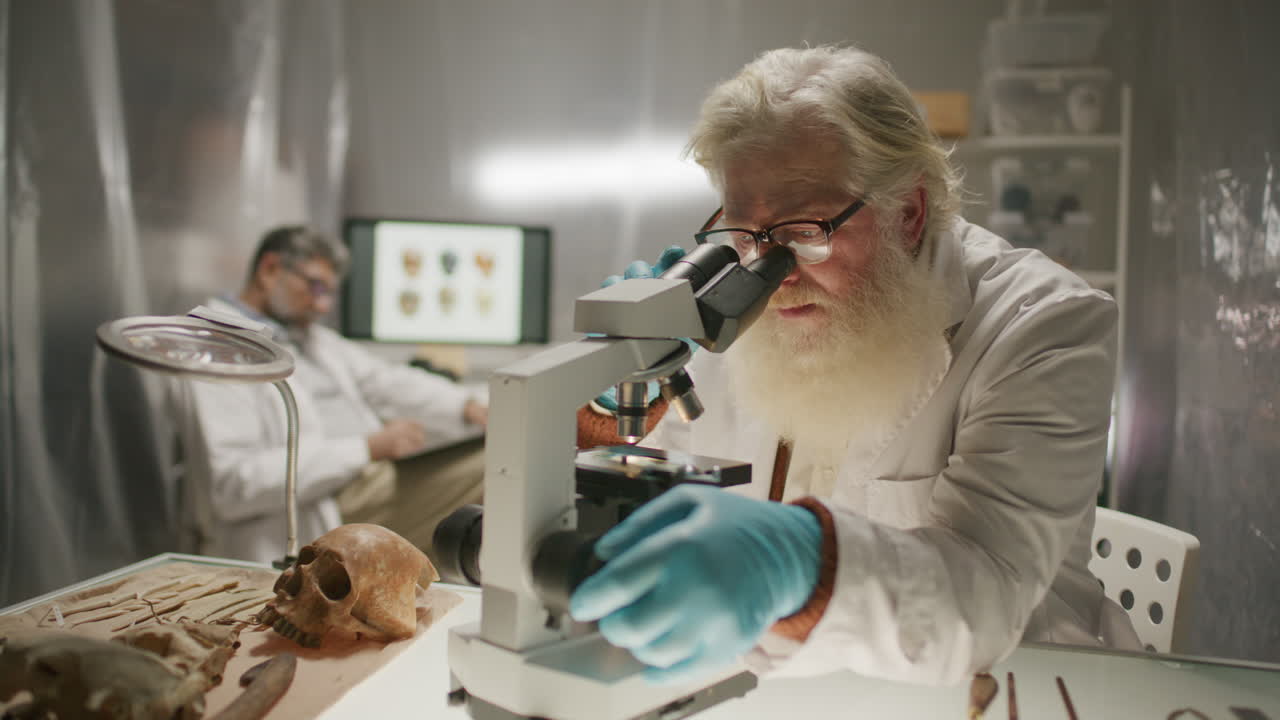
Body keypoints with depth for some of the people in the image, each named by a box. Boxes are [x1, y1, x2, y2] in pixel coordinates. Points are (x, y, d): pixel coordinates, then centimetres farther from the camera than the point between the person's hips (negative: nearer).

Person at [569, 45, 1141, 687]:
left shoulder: (1046, 323, -15)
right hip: (783, 691, 3)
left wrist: (801, 568, -47)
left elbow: (982, 594, -29)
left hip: (997, 690, -2)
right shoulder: (740, 319, -2)